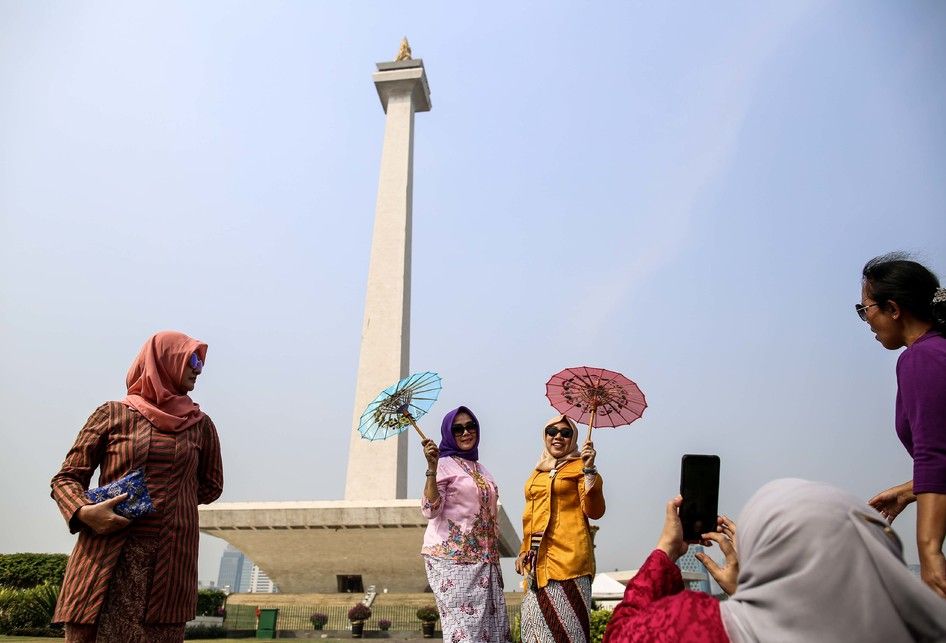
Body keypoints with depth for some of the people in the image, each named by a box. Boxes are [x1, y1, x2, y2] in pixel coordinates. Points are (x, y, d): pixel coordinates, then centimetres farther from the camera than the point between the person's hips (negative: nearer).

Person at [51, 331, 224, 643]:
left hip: (171, 561, 2)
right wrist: (83, 512, -14)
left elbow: (211, 485, 22)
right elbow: (66, 478, 6)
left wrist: (171, 497, 7)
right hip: (106, 558, -1)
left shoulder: (200, 424, 13)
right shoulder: (113, 414, 6)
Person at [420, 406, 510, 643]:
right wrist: (432, 469, -25)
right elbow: (430, 510, -15)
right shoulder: (444, 464, -4)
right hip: (453, 559, -7)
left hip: (484, 559, 7)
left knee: (492, 623, 3)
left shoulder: (479, 468, 17)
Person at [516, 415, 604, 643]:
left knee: (564, 623, -6)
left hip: (568, 556, -6)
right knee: (536, 622, 7)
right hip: (538, 558, 6)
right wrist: (525, 550, 19)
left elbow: (594, 511, -12)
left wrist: (590, 470, -21)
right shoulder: (538, 471, 18)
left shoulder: (579, 467, 0)